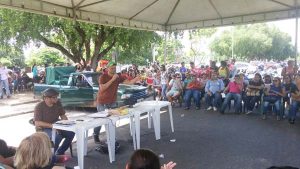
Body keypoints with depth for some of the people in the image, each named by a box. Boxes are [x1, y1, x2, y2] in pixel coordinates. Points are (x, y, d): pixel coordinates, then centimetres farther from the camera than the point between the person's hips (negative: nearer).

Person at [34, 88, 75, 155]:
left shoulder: (57, 103, 2)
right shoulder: (39, 107, -15)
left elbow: (63, 116, 10)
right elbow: (37, 123, -22)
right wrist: (51, 125, -31)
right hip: (44, 128, -6)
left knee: (71, 133, -16)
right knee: (57, 136, -34)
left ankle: (59, 152, -1)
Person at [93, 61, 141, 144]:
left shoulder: (118, 77, -3)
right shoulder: (102, 77, -14)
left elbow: (129, 82, -10)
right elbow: (102, 88, -29)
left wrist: (136, 79, -31)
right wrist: (112, 79, -31)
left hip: (113, 102, 4)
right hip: (102, 102, -4)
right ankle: (96, 135, 25)